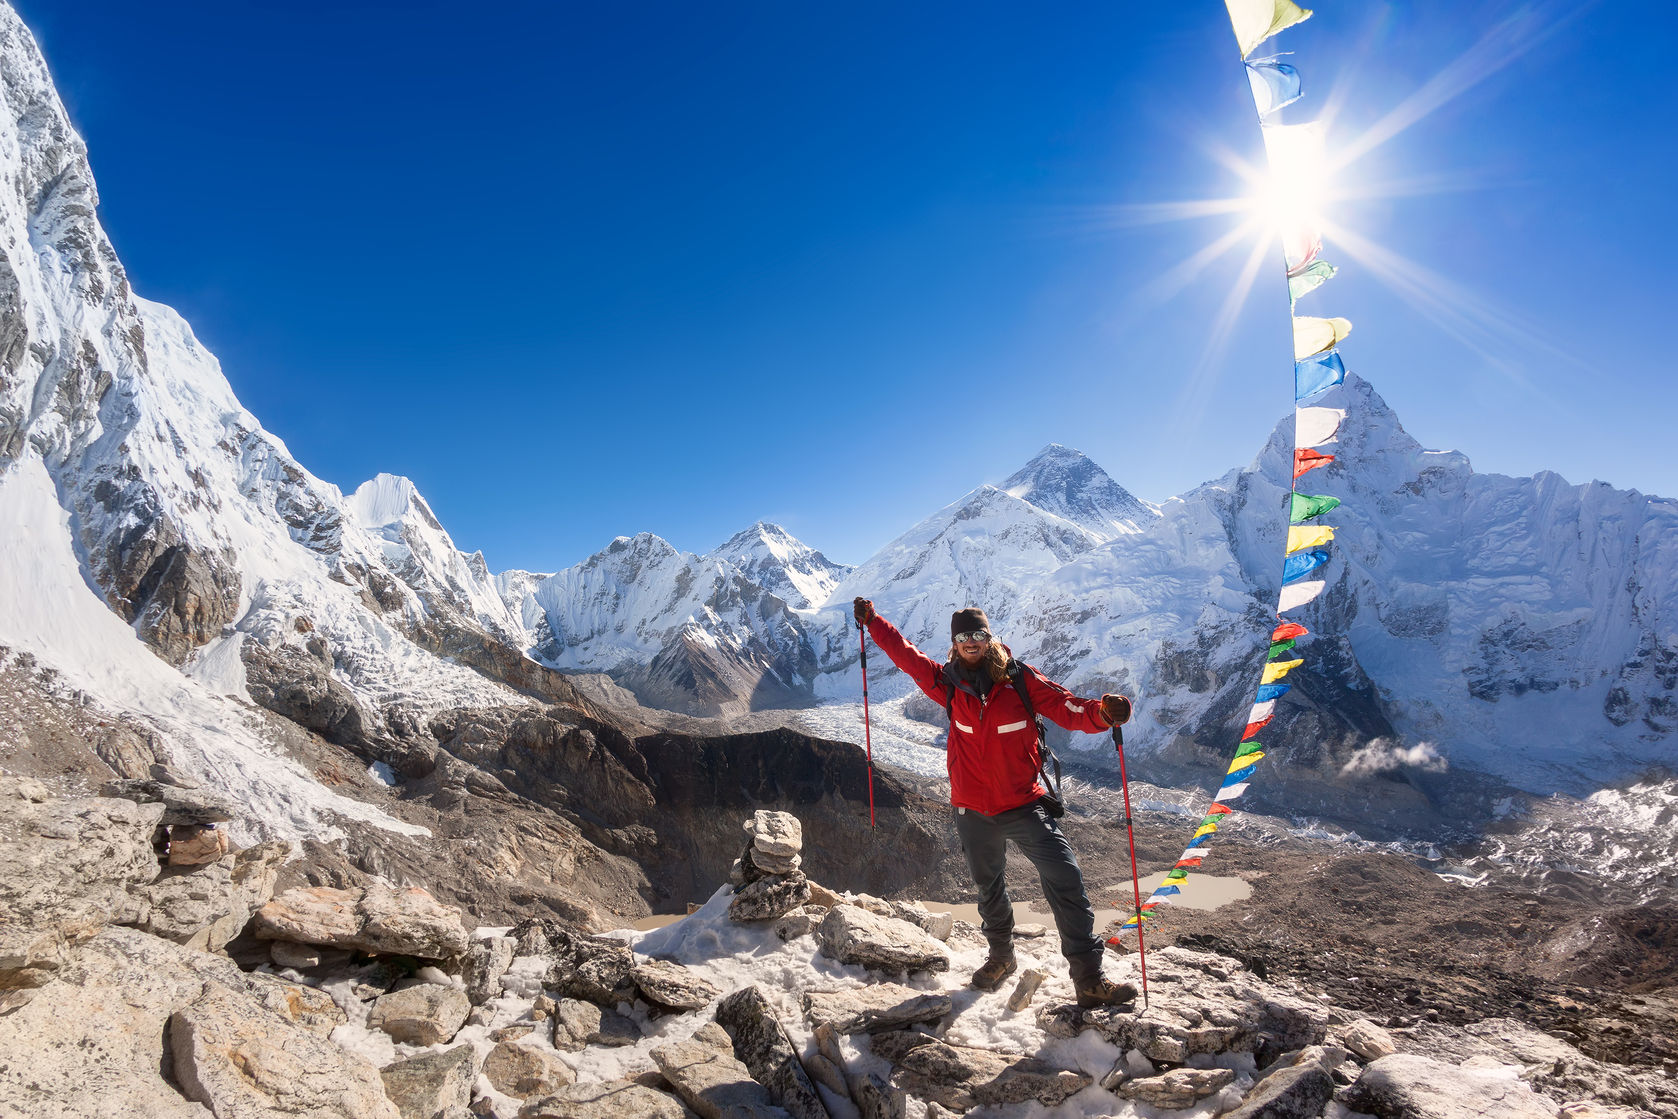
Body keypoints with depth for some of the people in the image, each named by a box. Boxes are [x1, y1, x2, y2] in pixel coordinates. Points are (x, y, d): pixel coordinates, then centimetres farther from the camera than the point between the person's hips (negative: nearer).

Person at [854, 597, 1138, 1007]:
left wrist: (1101, 712, -35)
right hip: (973, 811, 3)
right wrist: (872, 621, 12)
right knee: (989, 887, 21)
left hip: (1024, 804, -2)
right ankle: (1001, 956, 45)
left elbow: (1067, 708, -15)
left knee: (1065, 881, -14)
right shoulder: (947, 684, -4)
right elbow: (905, 653, 8)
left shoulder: (1019, 679, -11)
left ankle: (1089, 979, -4)